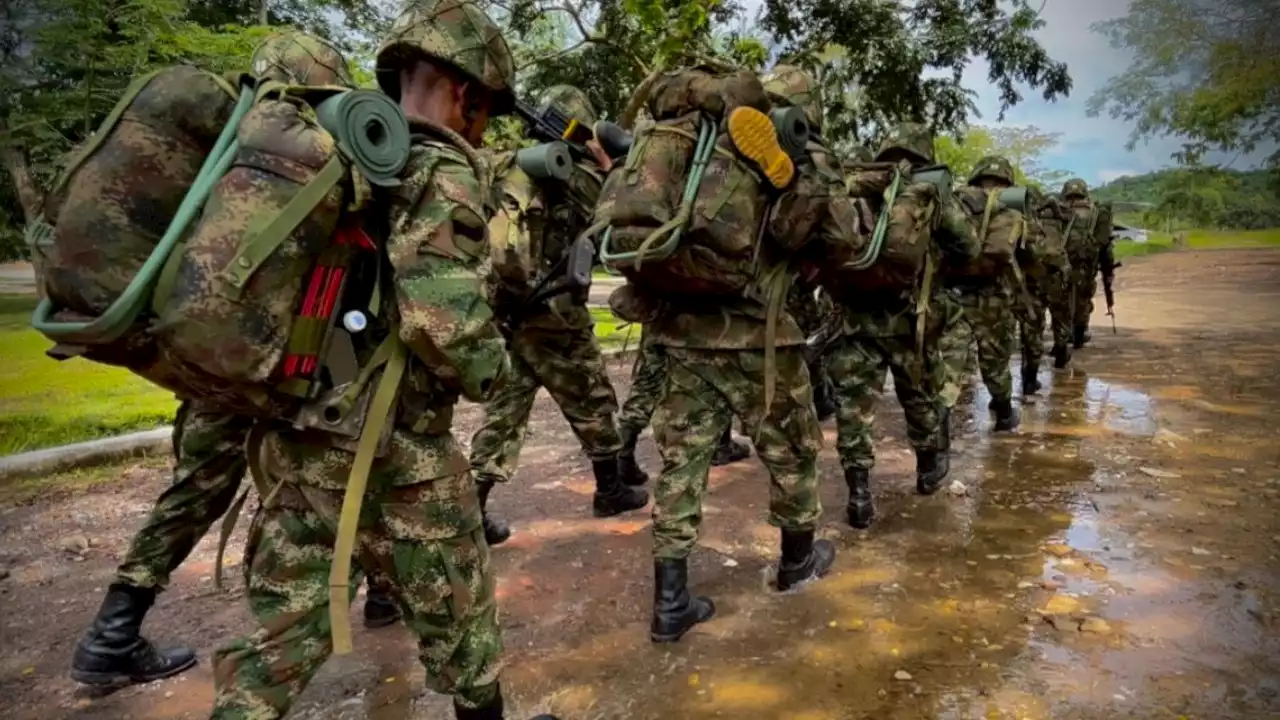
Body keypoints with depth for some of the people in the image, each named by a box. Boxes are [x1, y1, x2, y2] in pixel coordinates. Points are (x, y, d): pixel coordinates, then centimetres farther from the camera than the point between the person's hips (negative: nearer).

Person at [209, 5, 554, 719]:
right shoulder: (443, 175, -14)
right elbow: (444, 322, -26)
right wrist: (493, 364, -7)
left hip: (294, 438, 7)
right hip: (394, 453, -7)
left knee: (284, 633, 18)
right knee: (458, 621, 16)